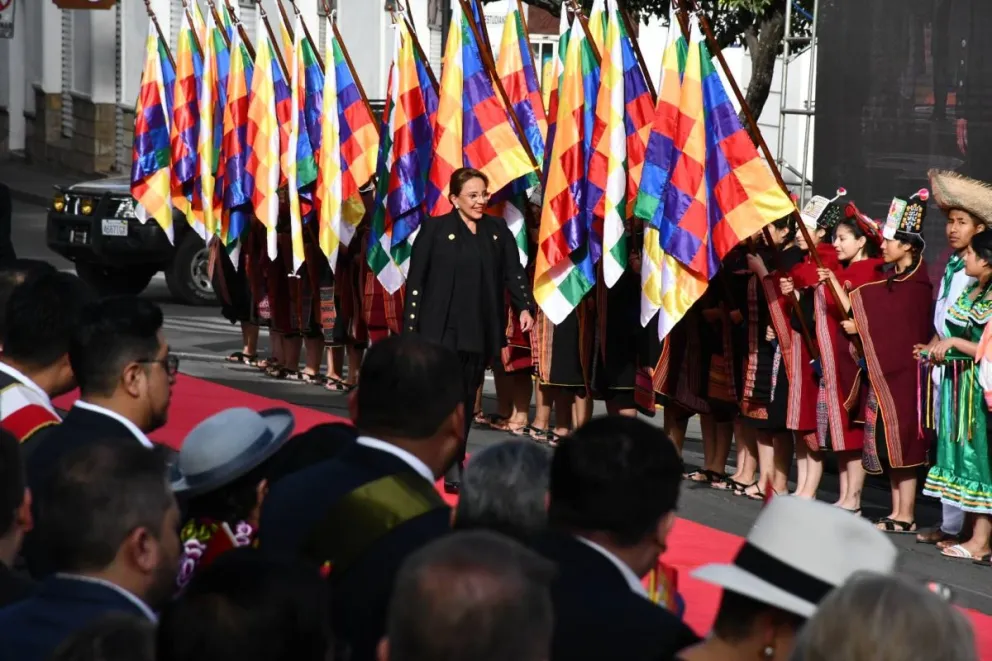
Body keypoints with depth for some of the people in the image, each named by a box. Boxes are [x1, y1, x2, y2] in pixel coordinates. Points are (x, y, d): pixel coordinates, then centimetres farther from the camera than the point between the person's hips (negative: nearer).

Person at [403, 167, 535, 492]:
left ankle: (454, 462, 19)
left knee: (467, 399, 10)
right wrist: (410, 328, -7)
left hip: (480, 331, 4)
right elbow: (416, 280, -3)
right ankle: (452, 470, -8)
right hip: (441, 329, -4)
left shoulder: (498, 230, 9)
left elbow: (513, 272, 7)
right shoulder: (435, 228, -3)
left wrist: (524, 307, -11)